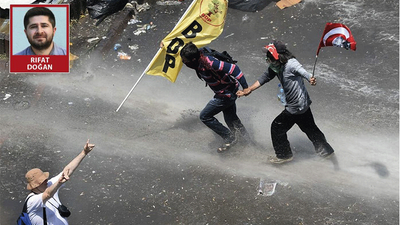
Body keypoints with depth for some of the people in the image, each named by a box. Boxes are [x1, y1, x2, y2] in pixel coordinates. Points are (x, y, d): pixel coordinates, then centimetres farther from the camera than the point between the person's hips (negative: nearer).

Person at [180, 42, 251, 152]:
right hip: (229, 91, 9)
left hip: (226, 94, -9)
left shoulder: (208, 62, -36)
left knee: (205, 116, 1)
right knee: (231, 120, 24)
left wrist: (245, 87, -34)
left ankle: (229, 138, 8)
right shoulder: (198, 56, -10)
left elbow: (232, 68, -37)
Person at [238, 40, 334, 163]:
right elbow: (265, 78, 9)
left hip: (296, 107, -9)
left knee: (277, 127, 5)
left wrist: (310, 79, -63)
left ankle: (284, 154, 21)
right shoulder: (275, 67, 1)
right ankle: (326, 150, 33)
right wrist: (248, 90, 7)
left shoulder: (291, 64, -25)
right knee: (309, 128, 21)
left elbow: (302, 71, -41)